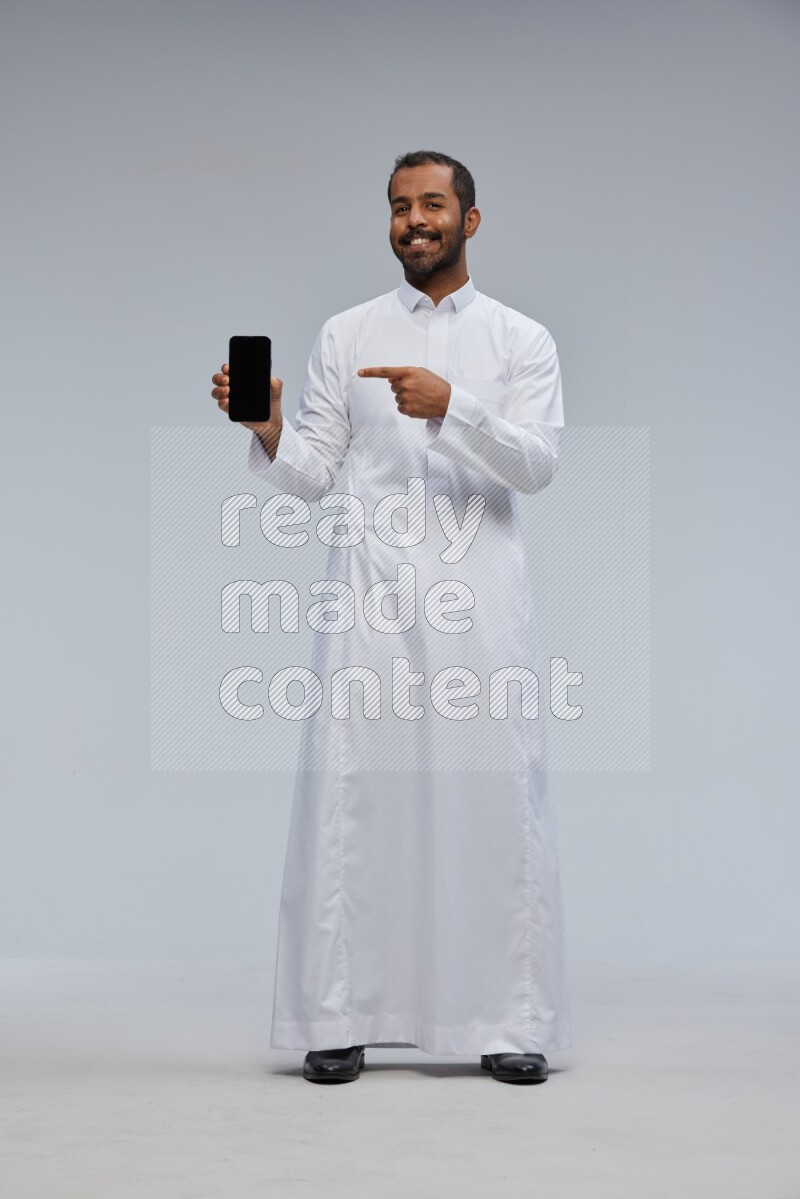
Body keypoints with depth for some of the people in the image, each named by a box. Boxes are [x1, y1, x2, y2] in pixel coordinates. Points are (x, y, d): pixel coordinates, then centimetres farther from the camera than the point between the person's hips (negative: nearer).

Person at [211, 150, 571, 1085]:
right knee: (348, 794, -2)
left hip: (479, 593, -1)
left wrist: (450, 407, -21)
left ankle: (514, 1019, 8)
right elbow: (310, 473, 7)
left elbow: (537, 462, -6)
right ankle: (338, 1017, 6)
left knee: (497, 794, -1)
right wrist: (267, 429, -14)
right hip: (369, 590, 1)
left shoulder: (521, 339, 9)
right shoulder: (345, 334, 13)